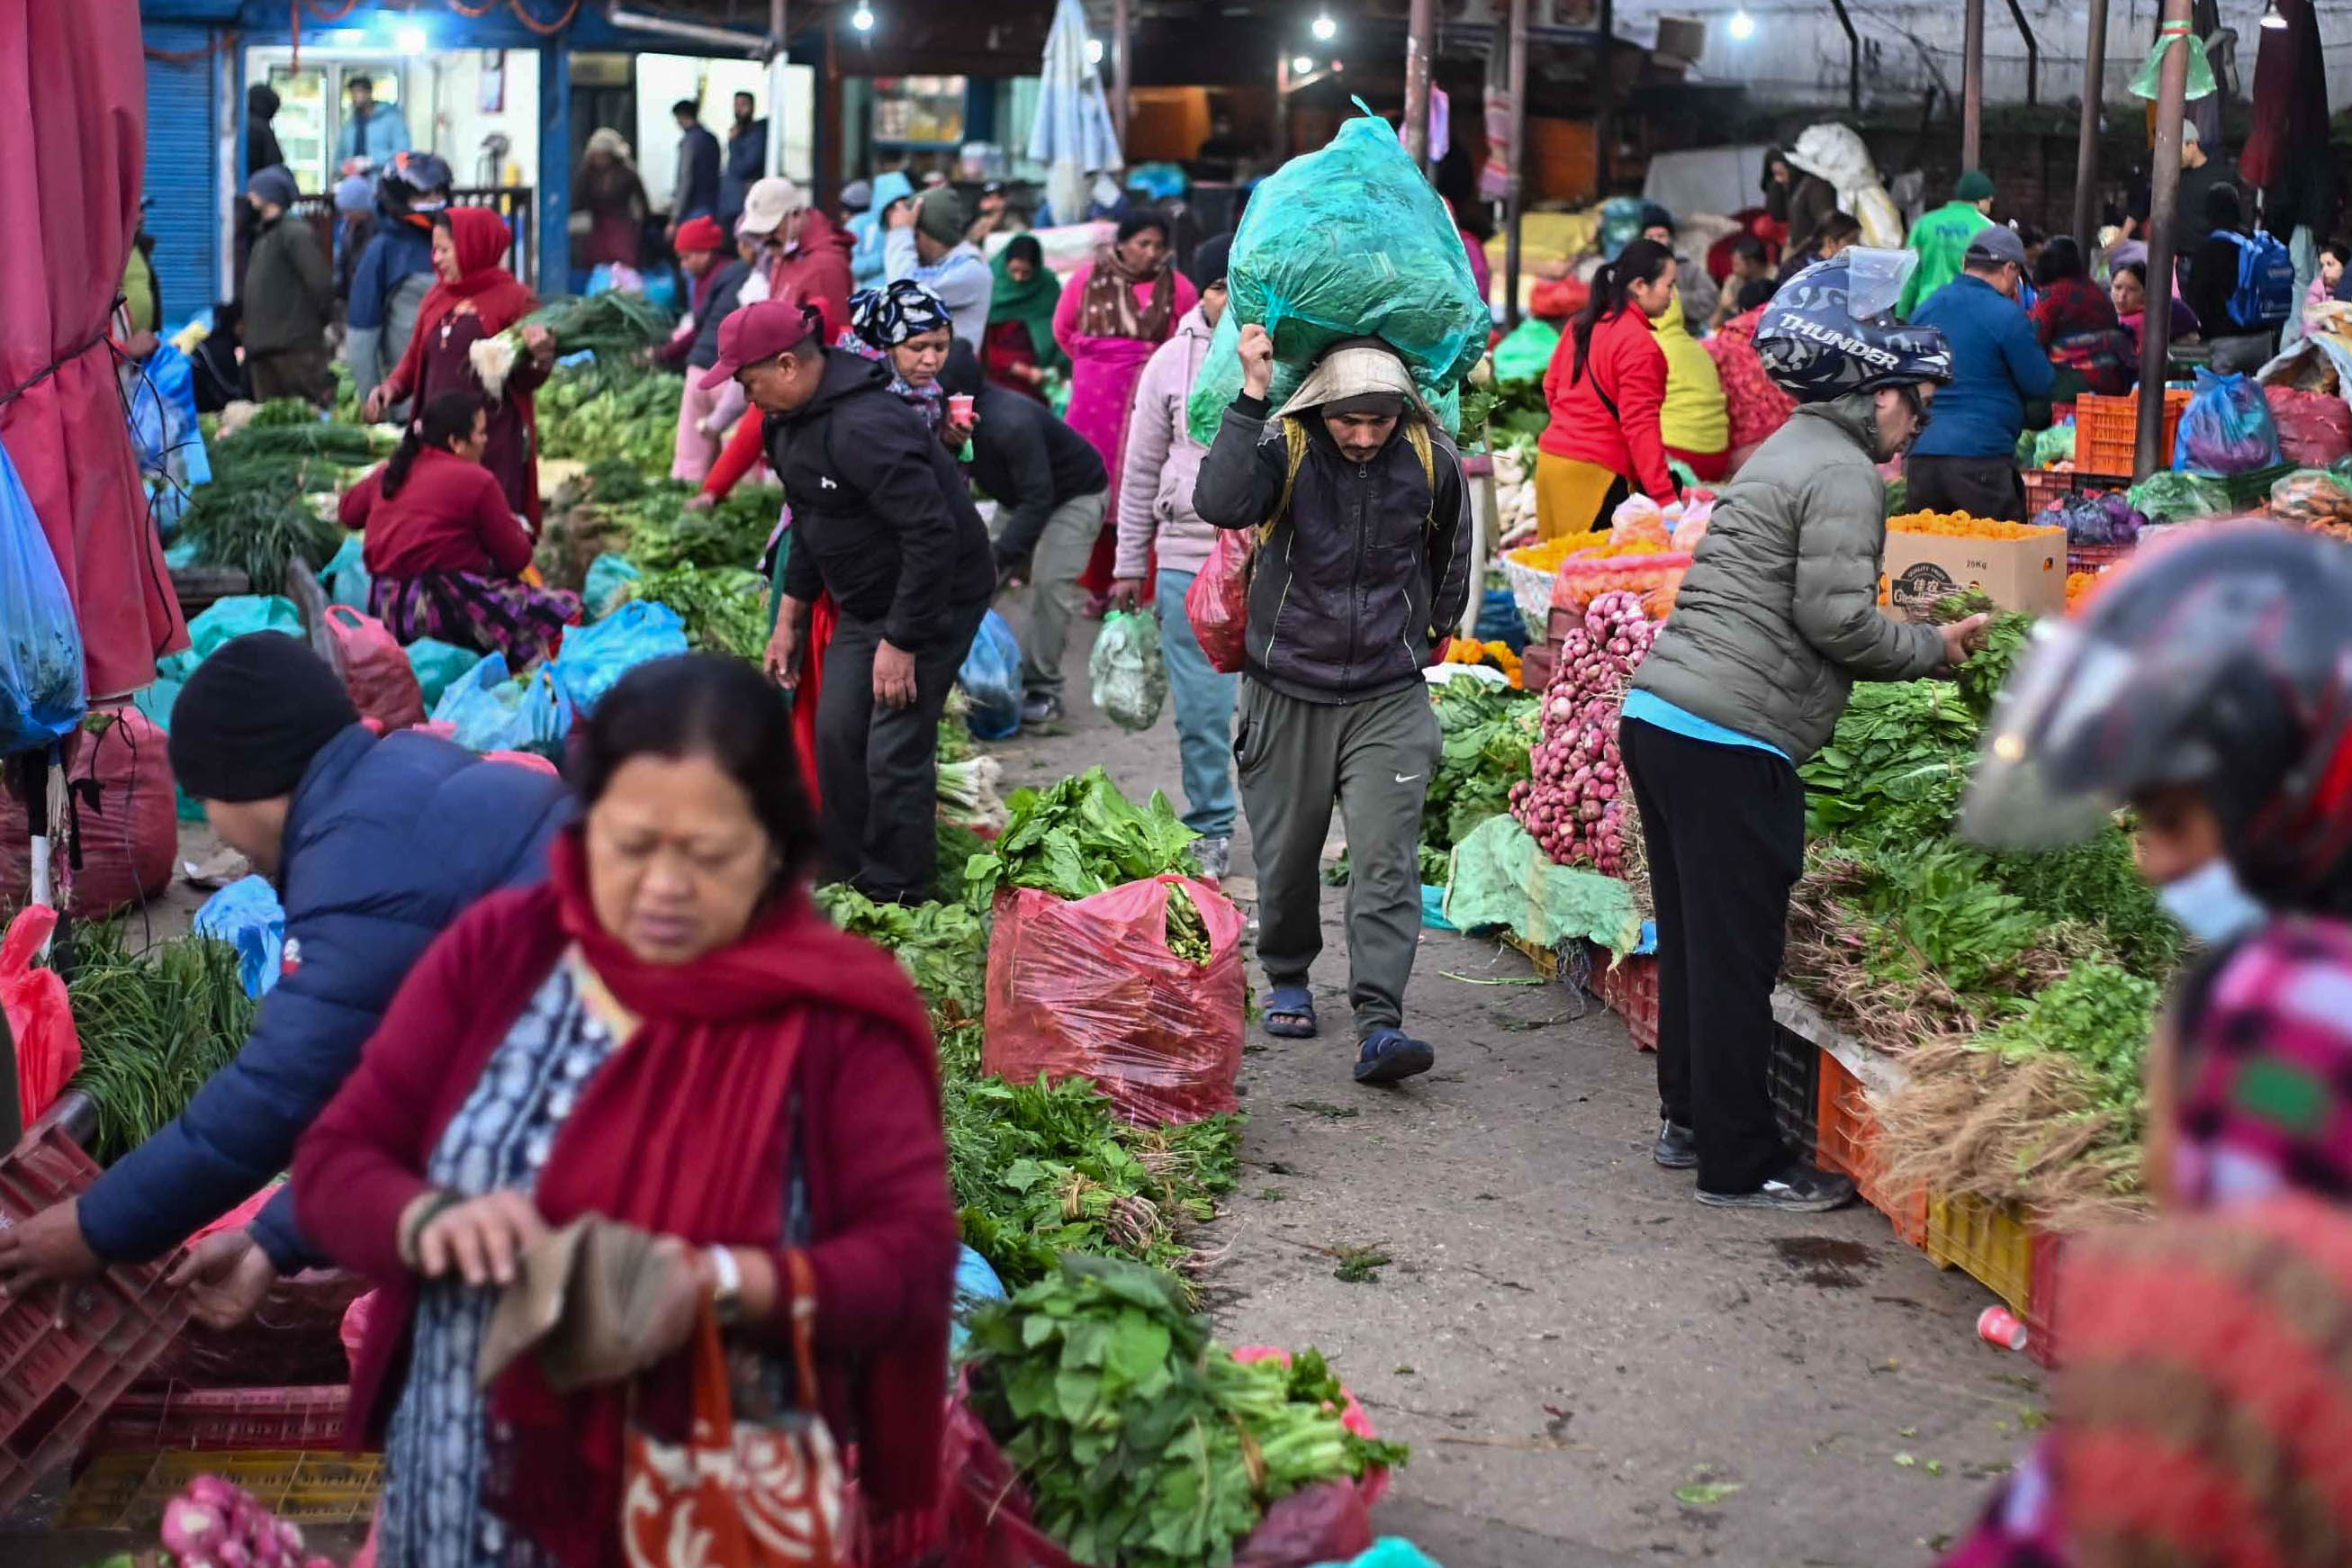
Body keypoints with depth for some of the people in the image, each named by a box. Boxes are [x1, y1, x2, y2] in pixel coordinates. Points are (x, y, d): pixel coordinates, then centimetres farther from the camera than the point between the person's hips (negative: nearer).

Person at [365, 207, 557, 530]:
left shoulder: (514, 300, -3)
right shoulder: (436, 299, 15)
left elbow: (525, 382, -3)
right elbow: (415, 359, 22)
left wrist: (537, 355, -24)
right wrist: (392, 387, 3)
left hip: (494, 443, -5)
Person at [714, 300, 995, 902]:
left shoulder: (864, 427, -30)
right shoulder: (794, 418, 3)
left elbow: (932, 536, -32)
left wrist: (900, 643, -27)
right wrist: (789, 621, 17)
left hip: (935, 600, -10)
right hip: (863, 603, 10)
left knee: (895, 752, -9)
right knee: (837, 736, 10)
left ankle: (897, 900, 5)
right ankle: (849, 881, 24)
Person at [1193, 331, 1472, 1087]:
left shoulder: (1433, 460, -5)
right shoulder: (1284, 446, -12)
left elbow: (1453, 550, 15)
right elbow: (1219, 503, -34)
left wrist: (1436, 628, 25)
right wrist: (1251, 395, -34)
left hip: (1389, 695, 0)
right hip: (1289, 691, 0)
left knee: (1386, 858, -10)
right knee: (1287, 854, 11)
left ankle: (1379, 1023, -13)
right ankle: (1287, 979, 35)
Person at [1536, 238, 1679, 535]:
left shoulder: (1581, 324, 11)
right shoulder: (1638, 343, -13)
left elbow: (1551, 386, 21)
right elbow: (1640, 425, -18)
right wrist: (1665, 498, -20)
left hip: (1550, 457, 9)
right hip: (1595, 474, -9)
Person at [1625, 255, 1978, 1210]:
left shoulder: (1786, 453, 22)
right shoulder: (1842, 475, -9)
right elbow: (1836, 618, -16)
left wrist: (1914, 639, 19)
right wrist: (1934, 649, -1)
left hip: (1658, 712, 10)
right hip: (1727, 741, -10)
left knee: (1695, 939, 18)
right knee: (1737, 956, -3)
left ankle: (1689, 1122, 28)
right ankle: (1741, 1165, 4)